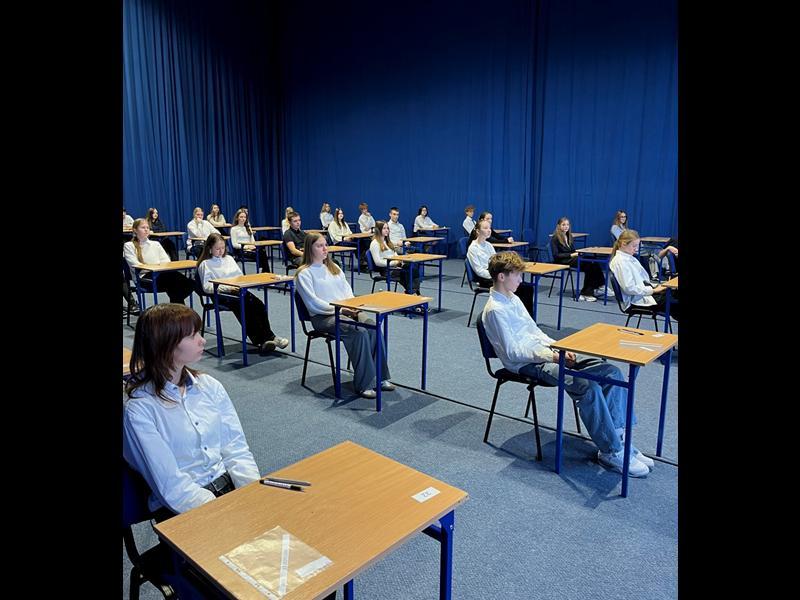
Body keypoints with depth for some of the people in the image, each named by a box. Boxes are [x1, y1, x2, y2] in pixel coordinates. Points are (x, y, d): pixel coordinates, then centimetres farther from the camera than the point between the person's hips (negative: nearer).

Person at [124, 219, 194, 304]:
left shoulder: (156, 244, 26)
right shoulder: (129, 246, 12)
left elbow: (166, 261, 15)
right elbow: (135, 265, -1)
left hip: (162, 274, 5)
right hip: (144, 277, -5)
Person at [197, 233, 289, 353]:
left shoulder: (229, 259, 24)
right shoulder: (205, 264, 6)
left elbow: (240, 275, 25)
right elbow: (207, 287, -3)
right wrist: (227, 288, -15)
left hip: (237, 290, 5)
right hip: (221, 294, -5)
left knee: (259, 304, -25)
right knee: (245, 306, -33)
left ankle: (267, 337, -30)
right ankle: (260, 341, -34)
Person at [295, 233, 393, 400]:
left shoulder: (333, 267, 21)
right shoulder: (304, 274, -1)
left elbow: (347, 290, 19)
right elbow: (313, 303, -10)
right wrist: (339, 309, -16)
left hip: (346, 311, 6)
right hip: (323, 317, -6)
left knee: (374, 327, -23)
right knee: (359, 332, -32)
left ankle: (381, 377, -17)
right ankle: (364, 384, -27)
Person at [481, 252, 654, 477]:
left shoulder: (513, 299, 15)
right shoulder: (495, 310, -14)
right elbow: (512, 352, -17)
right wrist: (552, 356, -18)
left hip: (544, 353, 9)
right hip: (528, 364, -9)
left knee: (611, 371, -7)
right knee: (589, 387, -29)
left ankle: (618, 435, -4)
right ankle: (611, 452, -14)